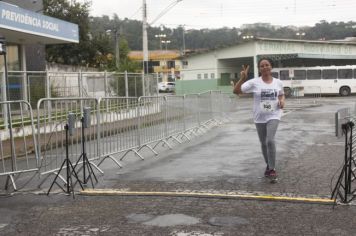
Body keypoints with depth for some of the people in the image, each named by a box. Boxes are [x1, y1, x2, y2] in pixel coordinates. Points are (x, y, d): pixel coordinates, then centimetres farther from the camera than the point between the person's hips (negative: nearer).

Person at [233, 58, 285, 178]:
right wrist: (242, 78, -29)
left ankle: (272, 169, -7)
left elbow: (281, 95, 20)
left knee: (270, 140, -19)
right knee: (263, 143, 13)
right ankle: (268, 165, 36)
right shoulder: (254, 82, -9)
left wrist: (282, 100, -3)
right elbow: (236, 91, -15)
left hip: (273, 116, -1)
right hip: (259, 118, 1)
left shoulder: (278, 82, 0)